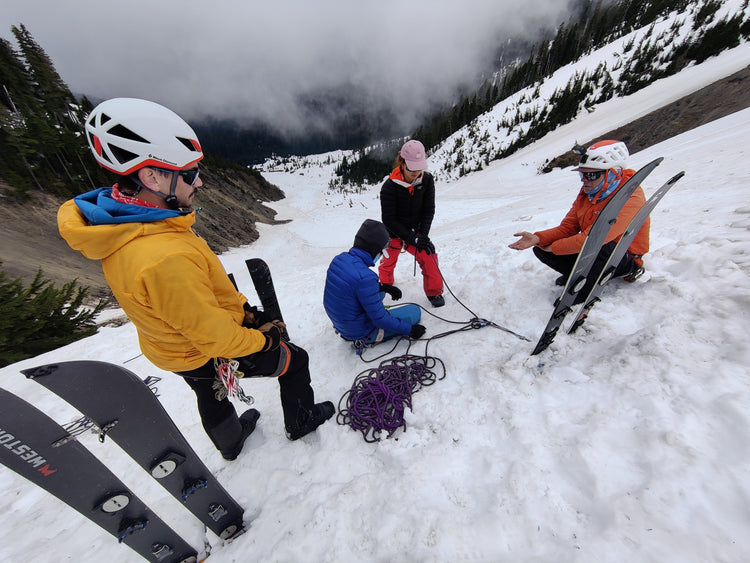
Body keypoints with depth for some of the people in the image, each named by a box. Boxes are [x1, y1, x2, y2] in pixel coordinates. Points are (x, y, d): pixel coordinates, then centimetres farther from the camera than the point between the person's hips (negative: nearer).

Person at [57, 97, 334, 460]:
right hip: (209, 358, -8)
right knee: (293, 360, 14)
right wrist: (262, 341, -13)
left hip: (173, 348, 8)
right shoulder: (166, 259, -41)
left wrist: (247, 311, 0)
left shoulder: (124, 224, -9)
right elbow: (215, 337, -30)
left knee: (211, 396, 33)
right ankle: (300, 422, 43)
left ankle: (231, 442, 66)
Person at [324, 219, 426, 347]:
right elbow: (380, 319, -25)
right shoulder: (365, 277, -33)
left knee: (379, 290, 26)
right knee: (415, 311, 2)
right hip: (361, 333, -8)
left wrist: (383, 286, 6)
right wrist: (409, 329, -11)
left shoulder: (339, 259, -8)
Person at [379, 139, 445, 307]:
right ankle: (385, 285, 46)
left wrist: (423, 235, -18)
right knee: (388, 262, 13)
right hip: (393, 233, -2)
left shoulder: (427, 180, -10)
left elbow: (429, 210, -5)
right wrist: (412, 239, -24)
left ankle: (434, 292, 1)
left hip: (415, 231, 2)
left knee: (429, 254, -17)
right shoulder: (389, 186, -20)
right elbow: (389, 220, -20)